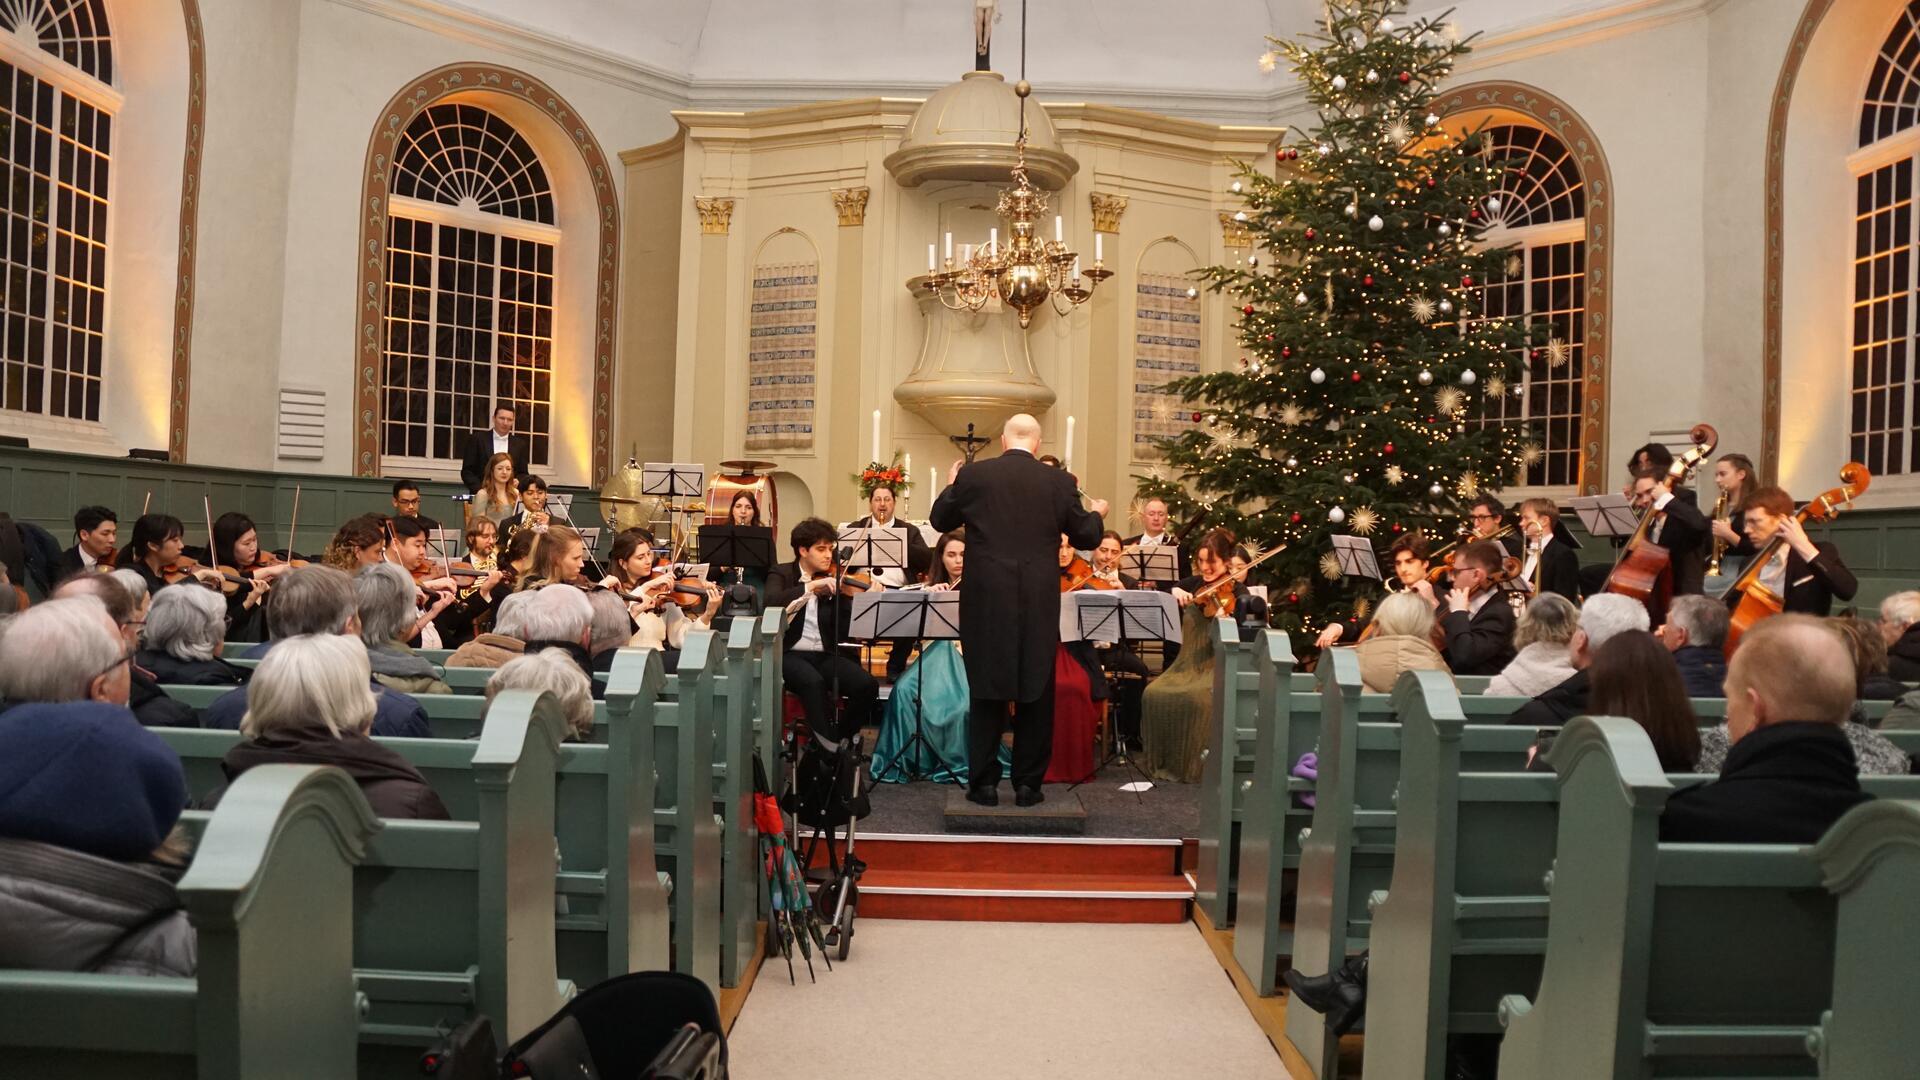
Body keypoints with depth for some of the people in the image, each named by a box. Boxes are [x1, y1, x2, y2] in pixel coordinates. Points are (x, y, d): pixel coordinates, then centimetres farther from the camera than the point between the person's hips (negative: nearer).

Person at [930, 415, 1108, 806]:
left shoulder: (973, 475, -3)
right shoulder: (1059, 482, -2)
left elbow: (940, 520, 11)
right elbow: (1086, 537, 7)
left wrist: (951, 486, 29)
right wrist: (1096, 513, 28)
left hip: (986, 602, 0)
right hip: (1039, 604, 0)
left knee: (987, 693, 9)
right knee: (1035, 694, 10)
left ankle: (984, 782, 12)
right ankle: (1028, 783, 14)